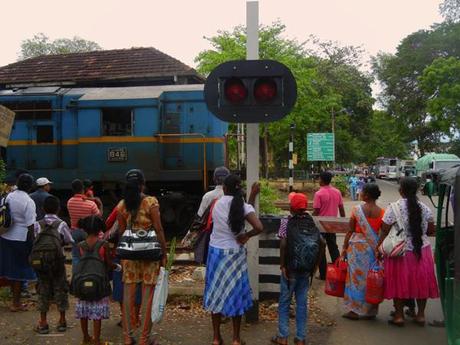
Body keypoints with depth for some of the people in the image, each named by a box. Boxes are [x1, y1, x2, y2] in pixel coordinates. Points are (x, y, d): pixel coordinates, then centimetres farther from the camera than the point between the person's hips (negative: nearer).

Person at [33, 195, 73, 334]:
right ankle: (62, 320, 18)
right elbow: (70, 241, -4)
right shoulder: (62, 224, -10)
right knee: (60, 289, 11)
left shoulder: (38, 225, -6)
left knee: (43, 290, 10)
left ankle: (43, 323, 15)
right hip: (58, 262, -1)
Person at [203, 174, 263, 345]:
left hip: (216, 252, 2)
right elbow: (259, 228, -25)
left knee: (216, 293, 13)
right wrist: (246, 236, -8)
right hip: (235, 255, -2)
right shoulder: (243, 206, -13)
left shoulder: (217, 204, -4)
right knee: (235, 294, 11)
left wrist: (252, 195, 12)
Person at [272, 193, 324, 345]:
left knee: (284, 301, 9)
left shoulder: (287, 221, -9)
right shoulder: (311, 222, 2)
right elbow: (322, 243, -3)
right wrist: (315, 264, 4)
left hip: (290, 268, -3)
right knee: (302, 302, 11)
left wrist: (282, 265, -12)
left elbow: (283, 244, -20)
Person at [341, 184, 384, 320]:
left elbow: (350, 231, -6)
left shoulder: (357, 209, -9)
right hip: (373, 246, 3)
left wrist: (344, 248, 2)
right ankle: (370, 311, 19)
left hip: (357, 245, -3)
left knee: (356, 276, 6)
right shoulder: (381, 212, -2)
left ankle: (354, 310, 11)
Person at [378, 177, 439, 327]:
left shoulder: (394, 208, -14)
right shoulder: (425, 208, -1)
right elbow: (431, 230, 7)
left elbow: (384, 232, -13)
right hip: (422, 250, 3)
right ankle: (420, 315, 25)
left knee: (399, 282, 8)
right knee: (420, 281, 14)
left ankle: (399, 315, 16)